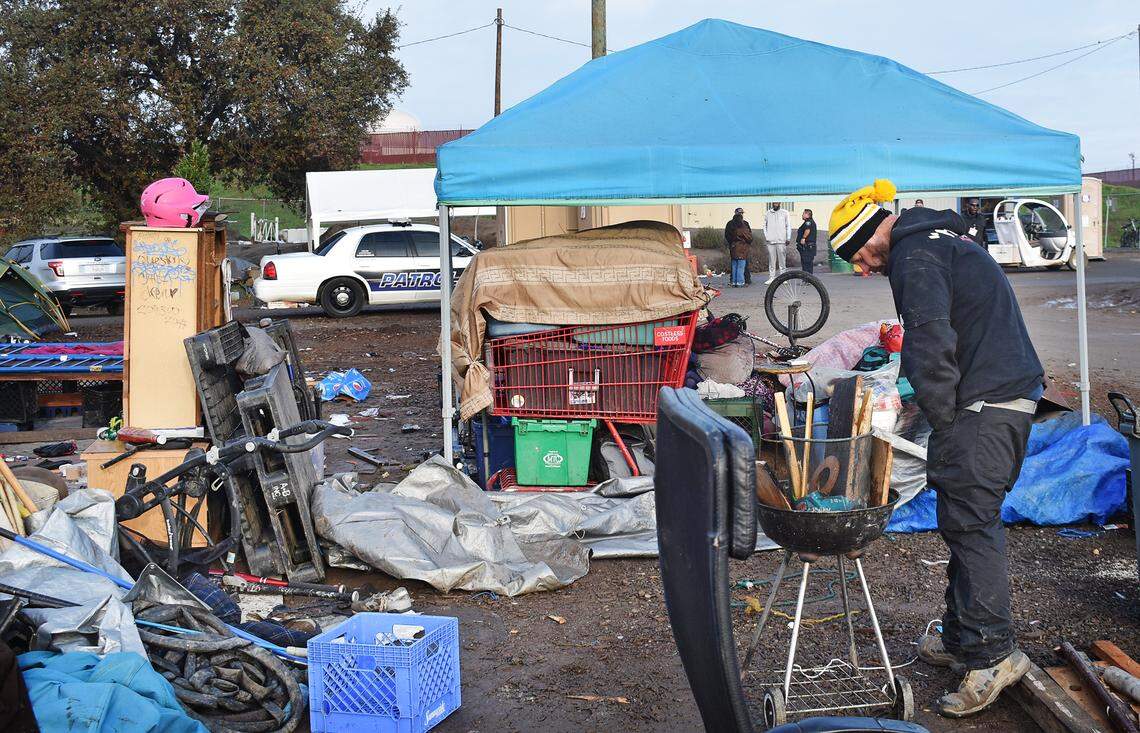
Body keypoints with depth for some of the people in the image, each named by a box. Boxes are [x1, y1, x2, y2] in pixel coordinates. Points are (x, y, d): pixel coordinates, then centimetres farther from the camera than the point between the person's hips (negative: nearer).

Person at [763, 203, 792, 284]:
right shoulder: (768, 214, 9)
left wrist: (788, 238, -2)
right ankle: (771, 277, 5)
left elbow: (788, 226, 4)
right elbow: (765, 225, 15)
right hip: (770, 241, 2)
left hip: (781, 241, -2)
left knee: (782, 260, -1)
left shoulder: (784, 213, 4)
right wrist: (765, 236, 2)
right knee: (771, 261, 3)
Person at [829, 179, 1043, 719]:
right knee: (970, 520, 15)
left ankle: (992, 653, -5)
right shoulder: (945, 238, 22)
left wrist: (942, 421, -12)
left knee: (970, 522, -7)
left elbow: (931, 343, -21)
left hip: (983, 404, -10)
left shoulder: (914, 255, -11)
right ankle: (962, 637, 23)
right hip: (1016, 394, 10)